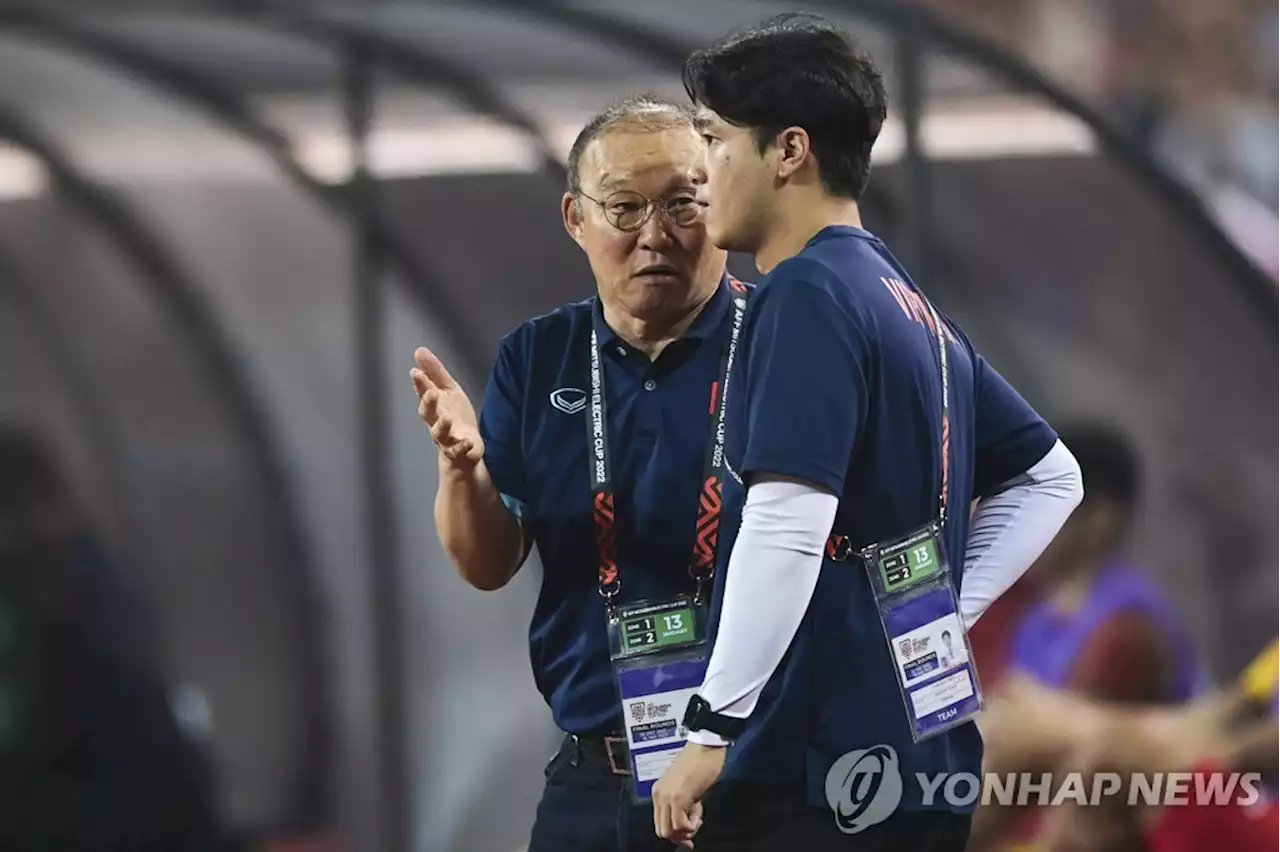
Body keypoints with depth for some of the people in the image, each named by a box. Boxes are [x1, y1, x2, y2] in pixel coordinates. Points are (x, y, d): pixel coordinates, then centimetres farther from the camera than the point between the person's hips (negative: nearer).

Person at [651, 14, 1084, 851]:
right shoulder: (911, 305, 17)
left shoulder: (808, 294, -11)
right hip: (923, 750, 9)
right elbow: (1049, 477, 26)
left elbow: (787, 522, -22)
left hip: (817, 775, -9)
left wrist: (714, 728, -19)